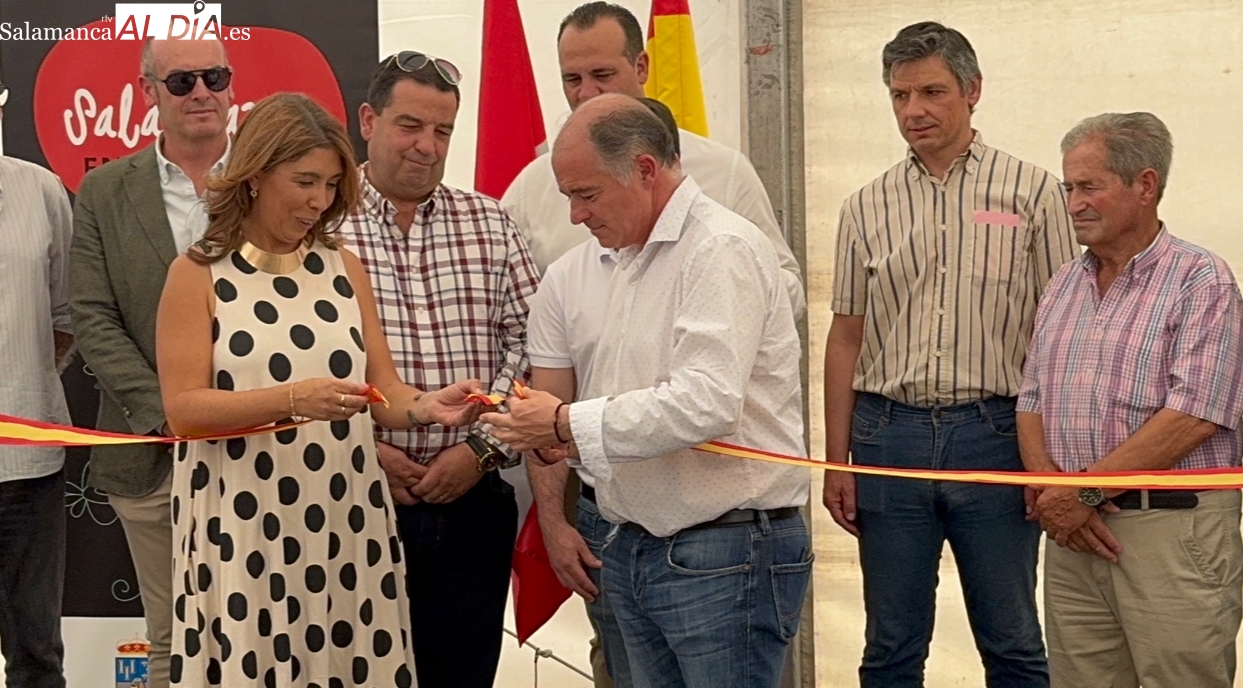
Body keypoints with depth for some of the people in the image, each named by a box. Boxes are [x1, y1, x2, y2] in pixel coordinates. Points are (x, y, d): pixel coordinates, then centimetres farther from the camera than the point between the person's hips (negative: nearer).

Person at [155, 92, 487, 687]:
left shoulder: (344, 269, 10)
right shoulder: (198, 275, -2)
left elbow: (384, 389, 7)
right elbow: (183, 409, -10)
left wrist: (425, 407, -15)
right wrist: (294, 399, -22)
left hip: (345, 521, 4)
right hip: (244, 528, -3)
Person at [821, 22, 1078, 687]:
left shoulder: (1032, 191, 1)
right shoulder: (866, 207, 8)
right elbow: (846, 338, 11)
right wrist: (836, 461, 7)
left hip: (994, 434, -2)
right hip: (888, 437, 2)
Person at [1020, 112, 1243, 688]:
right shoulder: (1064, 286, 15)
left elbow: (1193, 418, -15)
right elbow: (1031, 403, 13)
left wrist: (1084, 492, -14)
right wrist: (1054, 494, -5)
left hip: (1173, 529, -6)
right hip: (1073, 531, 6)